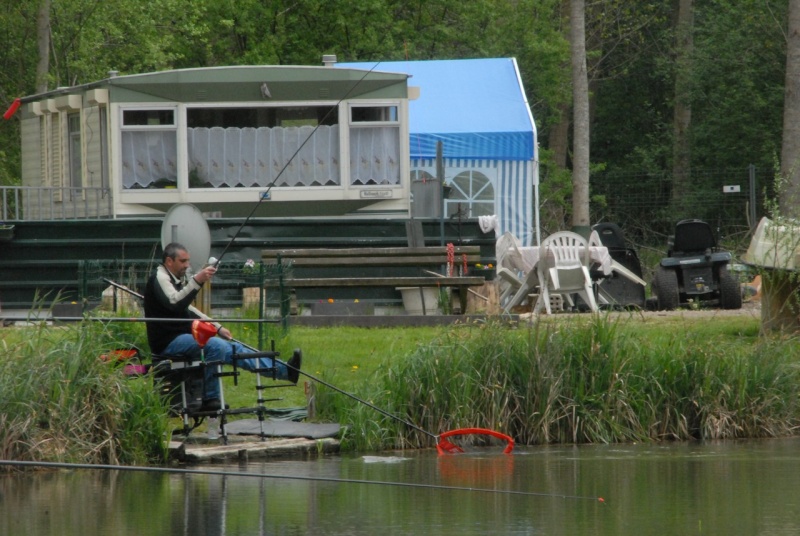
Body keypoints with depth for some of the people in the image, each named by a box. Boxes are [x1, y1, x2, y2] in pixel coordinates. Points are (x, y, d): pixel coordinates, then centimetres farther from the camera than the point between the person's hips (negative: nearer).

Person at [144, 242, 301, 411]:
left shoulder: (176, 280, 18)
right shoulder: (159, 279, -12)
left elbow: (187, 309, 28)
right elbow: (175, 304, -31)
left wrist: (217, 328, 22)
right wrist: (196, 281, -41)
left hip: (182, 336, 10)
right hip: (167, 341, -10)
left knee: (232, 347, 5)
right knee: (215, 346, -29)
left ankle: (284, 370, 4)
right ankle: (209, 400, -24)